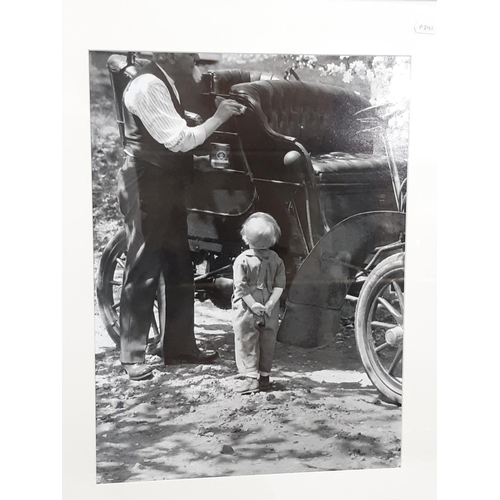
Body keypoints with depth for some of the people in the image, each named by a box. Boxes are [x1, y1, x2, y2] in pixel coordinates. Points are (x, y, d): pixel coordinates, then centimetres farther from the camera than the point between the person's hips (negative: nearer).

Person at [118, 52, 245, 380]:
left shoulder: (165, 84, 16)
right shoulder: (148, 86, -14)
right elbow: (179, 140, -20)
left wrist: (220, 117, 7)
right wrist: (218, 117, -11)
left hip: (167, 187, 10)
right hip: (146, 188, -10)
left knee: (180, 271, 12)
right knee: (143, 274, -3)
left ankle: (180, 346, 24)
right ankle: (133, 357, 10)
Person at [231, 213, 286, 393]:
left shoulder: (242, 259, -11)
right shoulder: (276, 259, 0)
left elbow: (241, 287, -17)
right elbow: (279, 286, -6)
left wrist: (253, 304, -14)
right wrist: (269, 304, -8)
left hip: (247, 310, -4)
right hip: (270, 311, 4)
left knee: (247, 343, 6)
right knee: (267, 343, 15)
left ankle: (251, 377, 4)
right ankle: (264, 377, 24)